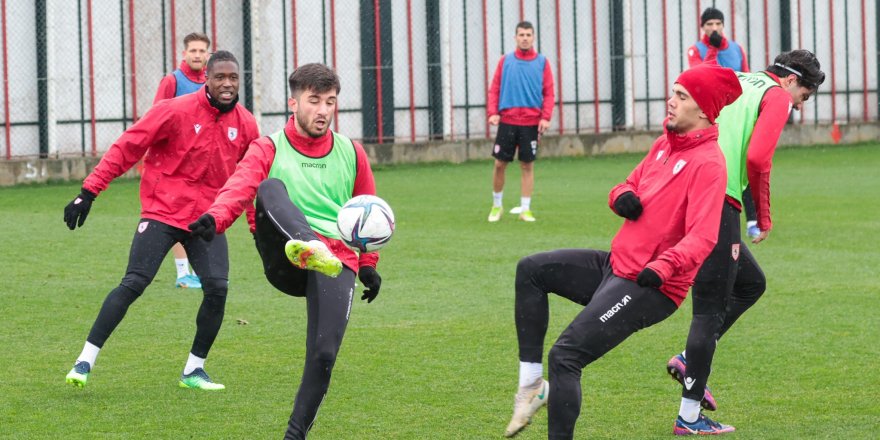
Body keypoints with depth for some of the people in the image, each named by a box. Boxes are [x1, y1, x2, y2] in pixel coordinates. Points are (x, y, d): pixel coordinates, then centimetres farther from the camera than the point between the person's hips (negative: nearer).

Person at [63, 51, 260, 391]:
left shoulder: (245, 125, 1)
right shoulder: (176, 111, -12)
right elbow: (126, 148, -9)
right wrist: (89, 192, -12)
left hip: (207, 218, 4)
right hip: (163, 213, -4)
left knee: (217, 288, -11)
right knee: (133, 284, -12)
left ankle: (194, 369, 6)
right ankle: (85, 361, -5)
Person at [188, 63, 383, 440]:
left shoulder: (351, 154, 18)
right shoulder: (268, 150, 7)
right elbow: (239, 188, -13)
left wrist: (368, 264, 24)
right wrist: (215, 218, -33)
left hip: (338, 262, 2)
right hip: (285, 261, -2)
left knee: (324, 354, -18)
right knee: (271, 189, -30)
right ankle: (308, 247, -62)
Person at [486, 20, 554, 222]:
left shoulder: (542, 62, 5)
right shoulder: (505, 61, 6)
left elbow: (548, 93, 3)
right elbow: (494, 89, 7)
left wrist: (546, 117, -9)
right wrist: (493, 112, -6)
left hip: (531, 122, 0)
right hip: (507, 120, 0)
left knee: (527, 166, 2)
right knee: (500, 164, 2)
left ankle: (525, 209, 8)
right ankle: (496, 206, 18)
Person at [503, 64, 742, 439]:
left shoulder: (707, 162, -16)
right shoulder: (665, 145, 12)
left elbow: (702, 237, -26)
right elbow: (629, 187, 22)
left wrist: (663, 268, -40)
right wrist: (622, 197, -2)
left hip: (649, 287, -10)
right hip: (618, 266, 10)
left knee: (565, 356, -18)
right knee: (531, 270, 9)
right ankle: (532, 386, 8)